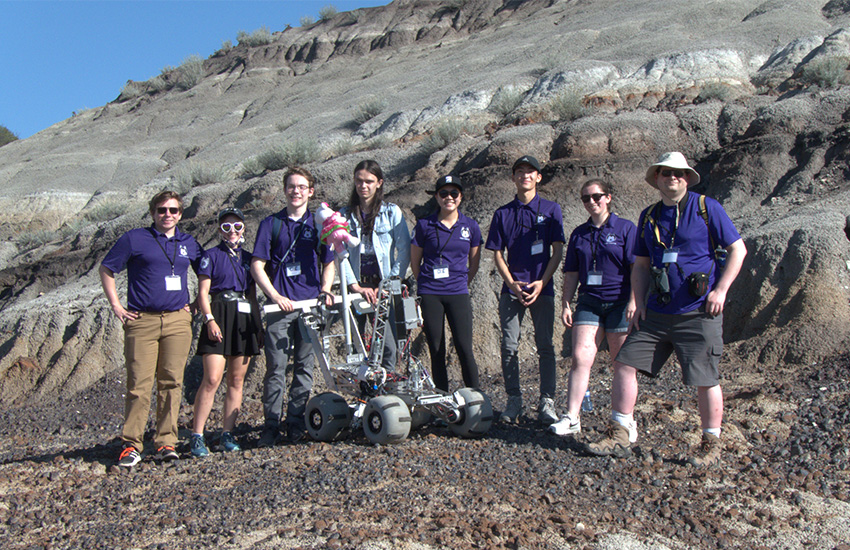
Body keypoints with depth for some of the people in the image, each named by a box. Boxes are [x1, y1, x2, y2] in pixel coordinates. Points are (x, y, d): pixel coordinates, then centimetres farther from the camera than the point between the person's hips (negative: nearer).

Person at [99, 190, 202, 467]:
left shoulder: (189, 243, 14)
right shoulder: (135, 239, 4)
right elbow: (106, 270, 9)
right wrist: (115, 305, 3)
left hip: (178, 320, 3)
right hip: (142, 320, -3)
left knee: (171, 382, 3)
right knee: (139, 384, -4)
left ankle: (166, 442, 11)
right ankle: (131, 444, 6)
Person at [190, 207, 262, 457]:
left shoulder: (248, 257, 18)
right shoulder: (211, 255, 5)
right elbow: (203, 291, -1)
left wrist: (258, 324, 14)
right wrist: (209, 318, -15)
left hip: (246, 319, 5)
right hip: (219, 317, -4)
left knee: (236, 380, 5)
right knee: (212, 379, -12)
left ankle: (228, 434, 11)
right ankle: (197, 436, -6)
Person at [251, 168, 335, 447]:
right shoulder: (271, 224, 8)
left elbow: (329, 262, 19)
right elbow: (257, 265, 4)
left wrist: (325, 291, 2)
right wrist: (276, 296, -7)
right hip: (281, 306, -1)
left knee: (305, 367, 5)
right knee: (276, 368, -3)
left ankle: (296, 425, 14)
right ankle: (271, 426, 6)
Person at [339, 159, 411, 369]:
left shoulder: (392, 212, 4)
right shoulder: (345, 215, 10)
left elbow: (404, 251, 0)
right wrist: (355, 286, -9)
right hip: (356, 286, 2)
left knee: (388, 345, -7)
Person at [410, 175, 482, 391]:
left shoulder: (470, 226, 6)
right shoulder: (424, 225, 1)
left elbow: (474, 262, 16)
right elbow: (415, 261, 10)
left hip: (458, 294, 1)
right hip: (429, 295, 0)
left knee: (464, 349, -6)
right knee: (436, 351, 4)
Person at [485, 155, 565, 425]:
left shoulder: (551, 209, 6)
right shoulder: (503, 213, 9)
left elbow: (557, 251, 2)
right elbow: (498, 254, 8)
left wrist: (541, 282, -9)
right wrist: (512, 284, -6)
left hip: (542, 288, -1)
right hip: (512, 288, 1)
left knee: (545, 346, -1)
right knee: (509, 346, 0)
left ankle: (547, 402, 6)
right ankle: (514, 400, 10)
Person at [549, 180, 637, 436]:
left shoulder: (626, 228, 2)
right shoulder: (579, 234, 14)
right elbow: (572, 273, 15)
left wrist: (633, 302, -13)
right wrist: (566, 304, 8)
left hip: (619, 303, -3)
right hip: (589, 302, 3)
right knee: (580, 357, -9)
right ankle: (572, 418, -7)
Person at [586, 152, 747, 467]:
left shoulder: (707, 208, -1)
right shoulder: (649, 216, 13)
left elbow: (738, 249, 0)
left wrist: (720, 290, -9)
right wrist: (640, 304, 7)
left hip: (698, 313, -5)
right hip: (657, 312, 5)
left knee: (705, 379, -2)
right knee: (625, 363, -2)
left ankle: (711, 446, 17)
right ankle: (620, 436, 7)